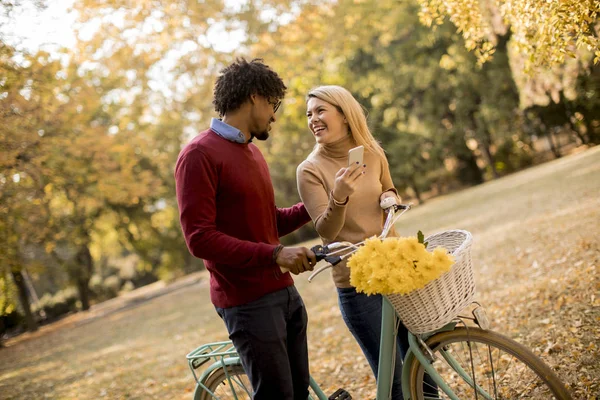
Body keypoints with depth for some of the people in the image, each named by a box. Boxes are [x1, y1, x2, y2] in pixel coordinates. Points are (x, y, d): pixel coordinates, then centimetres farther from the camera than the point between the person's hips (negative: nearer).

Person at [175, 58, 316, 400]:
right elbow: (200, 238, -19)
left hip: (285, 292, 8)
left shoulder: (252, 151, 15)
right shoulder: (199, 155, -12)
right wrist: (275, 254, -25)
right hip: (248, 301, -8)